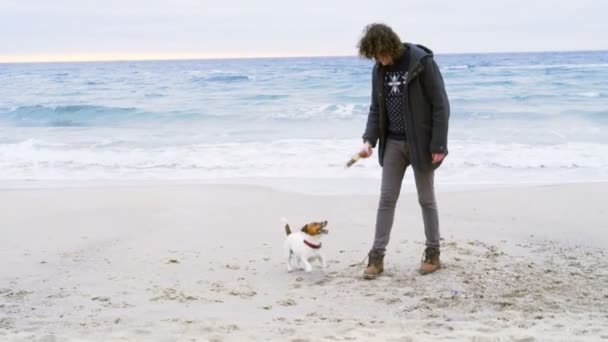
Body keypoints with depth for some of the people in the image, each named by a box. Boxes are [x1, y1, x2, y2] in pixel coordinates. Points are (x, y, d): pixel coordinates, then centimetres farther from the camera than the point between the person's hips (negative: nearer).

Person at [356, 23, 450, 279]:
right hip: (393, 143, 5)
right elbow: (376, 109, 8)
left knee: (426, 199, 6)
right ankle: (377, 256, 8)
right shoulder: (379, 70, 2)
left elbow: (441, 105, -14)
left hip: (420, 143, -5)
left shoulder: (422, 63, -16)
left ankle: (433, 254, 20)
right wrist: (369, 139, -6)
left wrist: (438, 145, -17)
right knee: (387, 198, 4)